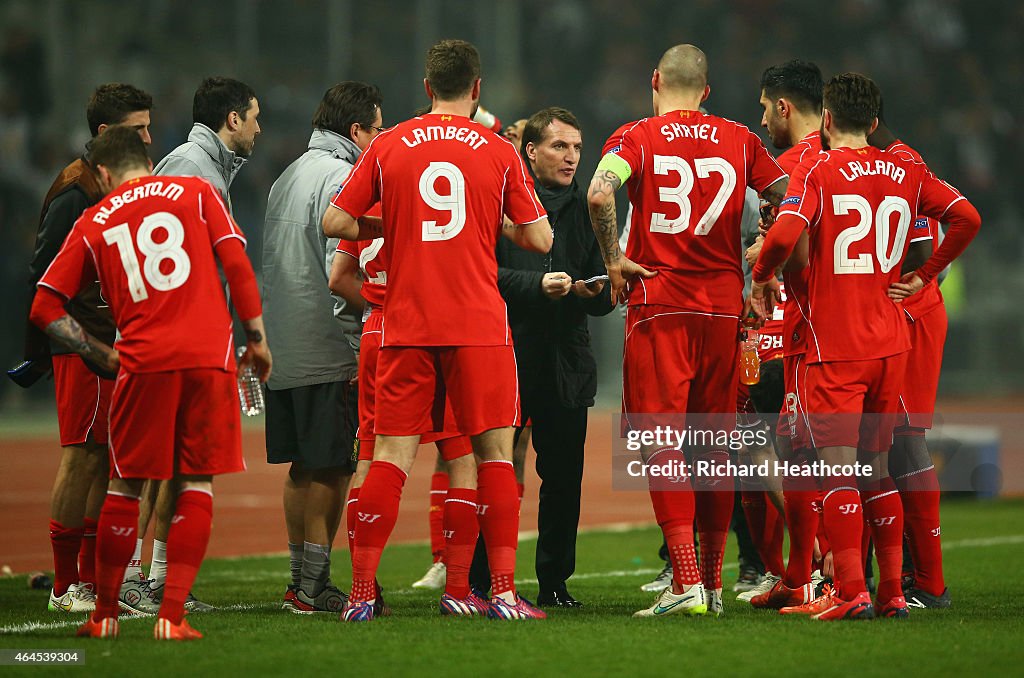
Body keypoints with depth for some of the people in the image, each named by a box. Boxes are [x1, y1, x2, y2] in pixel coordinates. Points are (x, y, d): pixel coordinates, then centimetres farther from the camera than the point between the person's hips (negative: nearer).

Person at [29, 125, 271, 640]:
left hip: (143, 363, 0)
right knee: (196, 483, 5)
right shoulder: (195, 192, 11)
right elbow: (237, 265, 2)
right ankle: (172, 615, -3)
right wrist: (256, 337, 7)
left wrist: (103, 355, 14)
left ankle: (104, 614, 15)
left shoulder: (92, 224, 13)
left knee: (125, 486, 11)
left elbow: (44, 309, 9)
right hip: (209, 355, 0)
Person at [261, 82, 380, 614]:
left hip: (281, 350, 9)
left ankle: (301, 580, 16)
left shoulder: (285, 179, 18)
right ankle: (314, 587, -6)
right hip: (326, 352, -9)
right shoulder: (340, 178, -11)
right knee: (330, 469, -6)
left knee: (303, 466, 13)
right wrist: (361, 349, -18)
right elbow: (341, 270, -19)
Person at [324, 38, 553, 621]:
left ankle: (362, 592, 2)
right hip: (479, 324, -1)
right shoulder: (499, 152, 1)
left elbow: (335, 222, 4)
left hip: (407, 324, 1)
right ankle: (504, 591, -1)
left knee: (391, 456, 3)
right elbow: (540, 238, 0)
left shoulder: (388, 147, 4)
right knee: (495, 453, 4)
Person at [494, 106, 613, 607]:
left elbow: (605, 297, 18)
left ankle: (555, 582, 16)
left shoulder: (583, 209, 16)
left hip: (567, 364, 5)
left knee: (565, 475, 6)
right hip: (506, 357, -5)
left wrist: (593, 292, -4)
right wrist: (537, 284, -19)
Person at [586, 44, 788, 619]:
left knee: (663, 442, -5)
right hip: (724, 306, 3)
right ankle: (712, 582, 17)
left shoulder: (639, 138, 0)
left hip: (658, 306, -3)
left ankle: (686, 581, -16)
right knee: (716, 445, 11)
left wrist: (614, 261, -8)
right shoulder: (739, 140, 10)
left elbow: (600, 192, -19)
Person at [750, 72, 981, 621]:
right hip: (890, 342, 5)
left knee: (838, 468, -5)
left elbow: (785, 233, -21)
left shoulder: (818, 171, -7)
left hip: (834, 344, -5)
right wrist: (925, 274, 13)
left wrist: (761, 278, -2)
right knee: (878, 465, 14)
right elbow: (967, 218, 4)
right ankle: (892, 590, 13)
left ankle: (851, 591, -11)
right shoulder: (906, 172, 8)